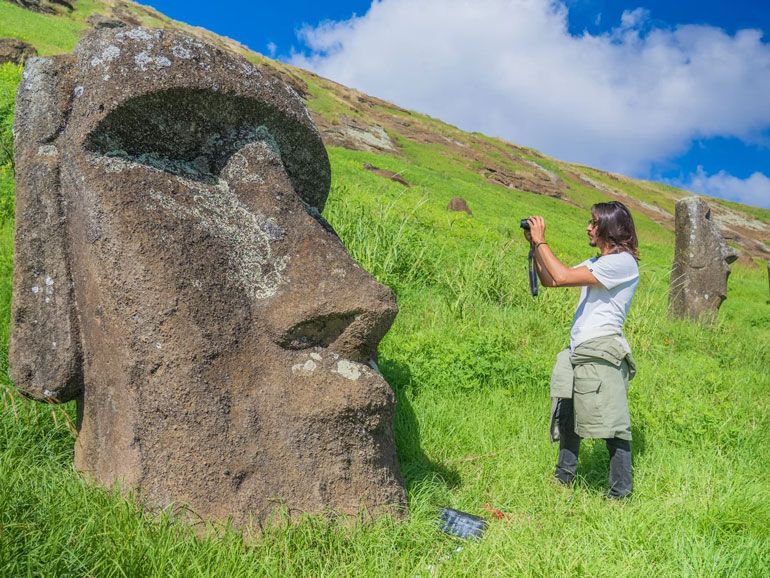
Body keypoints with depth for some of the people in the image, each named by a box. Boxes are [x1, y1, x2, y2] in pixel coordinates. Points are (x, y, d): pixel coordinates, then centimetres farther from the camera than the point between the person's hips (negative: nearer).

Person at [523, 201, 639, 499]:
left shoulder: (623, 262, -10)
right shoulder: (597, 262, 22)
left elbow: (563, 277, -18)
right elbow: (549, 280, 21)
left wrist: (541, 241, -8)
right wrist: (534, 245, 12)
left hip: (601, 353, -10)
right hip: (578, 352, 10)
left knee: (612, 424, -6)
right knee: (568, 418, 16)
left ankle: (620, 494, 1)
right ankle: (563, 481, 29)